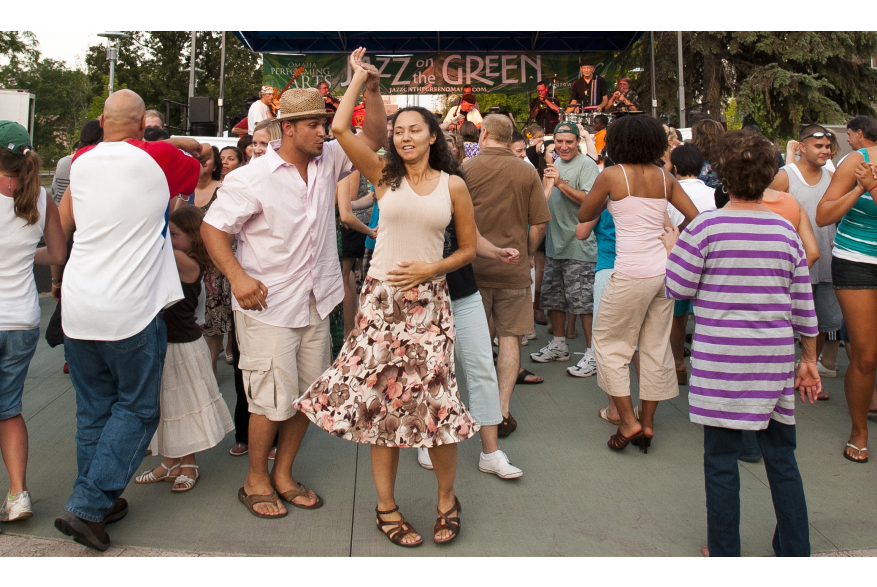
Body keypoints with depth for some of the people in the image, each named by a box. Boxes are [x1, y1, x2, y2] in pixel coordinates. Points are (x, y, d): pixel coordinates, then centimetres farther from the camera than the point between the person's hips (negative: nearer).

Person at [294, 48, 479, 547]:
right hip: (382, 298, 1)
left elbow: (469, 249, 8)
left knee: (435, 399, -3)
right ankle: (386, 506, 20)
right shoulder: (384, 175, 4)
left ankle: (447, 499, 21)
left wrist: (430, 268, -8)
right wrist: (362, 77, 5)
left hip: (429, 299, 0)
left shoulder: (453, 184, 4)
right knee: (383, 399, 4)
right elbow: (340, 128, -6)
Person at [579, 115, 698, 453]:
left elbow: (584, 216, 5)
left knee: (610, 344, 9)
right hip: (663, 269, 6)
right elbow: (695, 218, 10)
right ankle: (647, 422, 23)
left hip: (631, 273, -6)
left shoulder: (612, 175, -5)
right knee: (656, 346, 13)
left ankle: (629, 421, 7)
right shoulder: (665, 177, 8)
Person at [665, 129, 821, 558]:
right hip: (775, 361, 4)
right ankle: (794, 549, 27)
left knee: (721, 458, 8)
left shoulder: (706, 227, -10)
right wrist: (809, 359, 18)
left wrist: (671, 248, 14)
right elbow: (803, 303, 8)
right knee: (781, 457, 16)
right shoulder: (785, 230, 3)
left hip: (721, 361, -4)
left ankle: (723, 549, 20)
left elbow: (678, 288, -4)